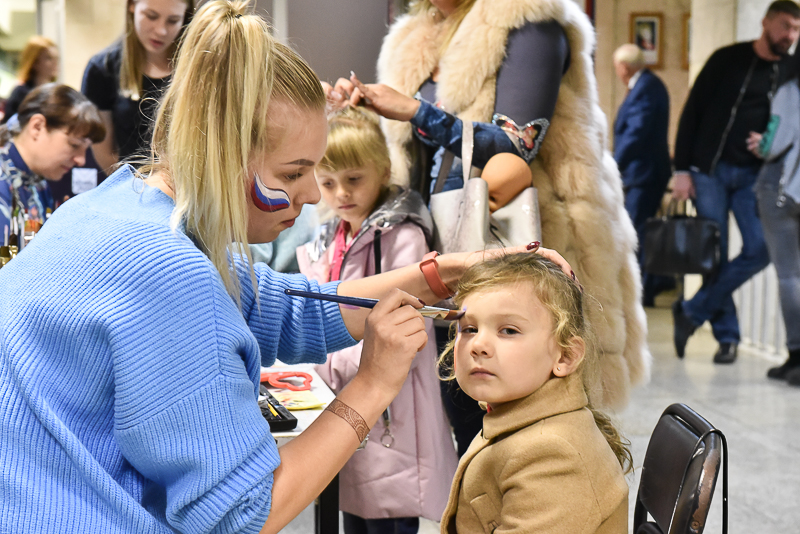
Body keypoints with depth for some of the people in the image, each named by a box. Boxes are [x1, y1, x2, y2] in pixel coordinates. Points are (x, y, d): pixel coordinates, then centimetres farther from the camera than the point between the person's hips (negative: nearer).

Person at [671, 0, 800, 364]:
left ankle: (692, 312, 3)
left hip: (753, 176, 2)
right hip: (709, 170, -2)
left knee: (760, 250, -12)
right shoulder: (728, 59, 0)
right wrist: (682, 169, -5)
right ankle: (727, 336, 12)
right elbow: (692, 112, 0)